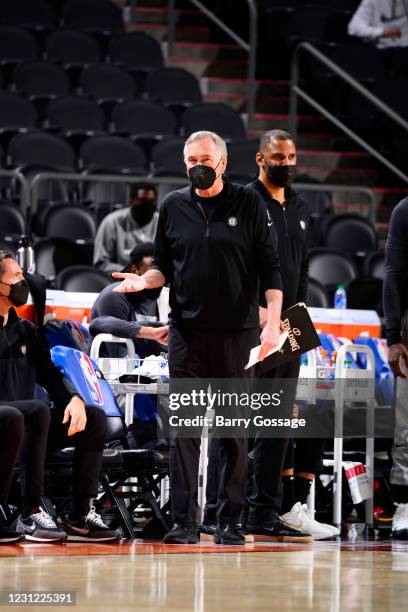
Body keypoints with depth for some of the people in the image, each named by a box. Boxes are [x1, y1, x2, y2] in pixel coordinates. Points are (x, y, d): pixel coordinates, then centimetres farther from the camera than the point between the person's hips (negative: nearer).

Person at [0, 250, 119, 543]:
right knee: (38, 410, -35)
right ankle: (31, 512, -32)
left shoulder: (27, 331, 20)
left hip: (25, 429, 8)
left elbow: (49, 374, 16)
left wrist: (74, 398, -7)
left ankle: (80, 515, -12)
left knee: (95, 418, -7)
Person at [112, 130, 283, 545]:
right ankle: (183, 521, -1)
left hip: (237, 331, -2)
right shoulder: (173, 207, 9)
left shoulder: (249, 205, 3)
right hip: (187, 331, 2)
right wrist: (144, 280, -5)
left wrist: (273, 323, -8)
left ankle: (230, 521, 5)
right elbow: (165, 267, 16)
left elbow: (269, 270, 1)